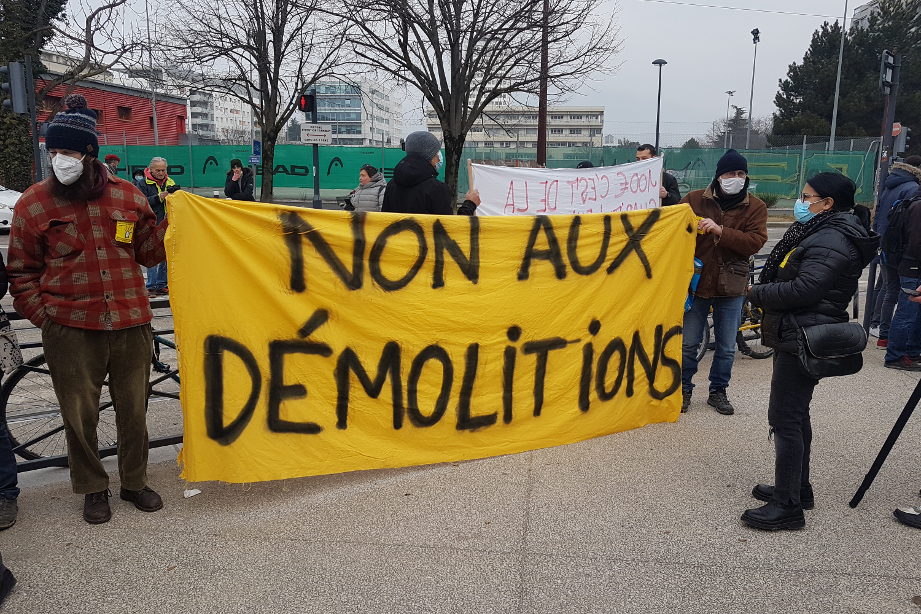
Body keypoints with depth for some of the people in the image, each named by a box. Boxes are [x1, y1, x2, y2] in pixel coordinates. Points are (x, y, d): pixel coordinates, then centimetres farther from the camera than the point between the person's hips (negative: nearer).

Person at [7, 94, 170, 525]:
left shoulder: (126, 195, 4)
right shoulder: (34, 204, 1)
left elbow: (148, 253, 10)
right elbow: (21, 273, 7)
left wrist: (169, 219, -4)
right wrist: (43, 315, -3)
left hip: (130, 325, 1)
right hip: (70, 331, -1)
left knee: (133, 409, 12)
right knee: (80, 415, 9)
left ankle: (134, 482, 31)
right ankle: (93, 489, 29)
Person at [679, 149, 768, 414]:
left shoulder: (755, 207, 0)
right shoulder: (694, 199, -2)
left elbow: (756, 241, -14)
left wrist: (720, 231, -25)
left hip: (731, 286, 1)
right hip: (695, 281, -1)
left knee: (727, 347, 12)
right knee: (688, 343, 6)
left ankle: (718, 391, 30)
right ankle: (684, 389, 23)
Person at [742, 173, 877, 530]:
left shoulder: (830, 241, -17)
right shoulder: (822, 233, 18)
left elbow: (805, 289, -26)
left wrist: (758, 293, -13)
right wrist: (765, 294, 3)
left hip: (802, 340, -11)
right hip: (798, 337, 11)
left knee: (785, 419, -10)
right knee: (795, 415, 19)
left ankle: (788, 506, -5)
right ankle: (797, 488, 31)